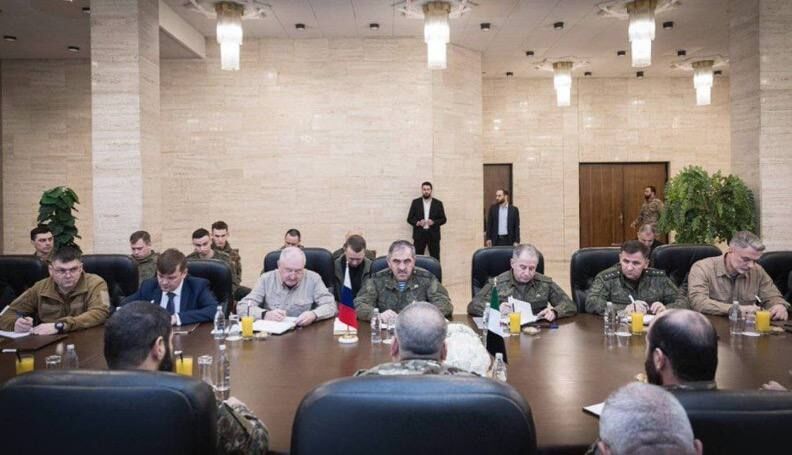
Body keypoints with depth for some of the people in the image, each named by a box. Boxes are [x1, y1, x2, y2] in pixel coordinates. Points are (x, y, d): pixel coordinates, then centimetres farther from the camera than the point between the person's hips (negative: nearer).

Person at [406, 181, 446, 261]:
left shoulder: (438, 203, 7)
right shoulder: (415, 202, 6)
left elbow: (443, 219, 5)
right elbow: (409, 219, 5)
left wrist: (434, 222, -13)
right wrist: (417, 223, -15)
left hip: (433, 235, 0)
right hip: (419, 234, 0)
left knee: (435, 258, 0)